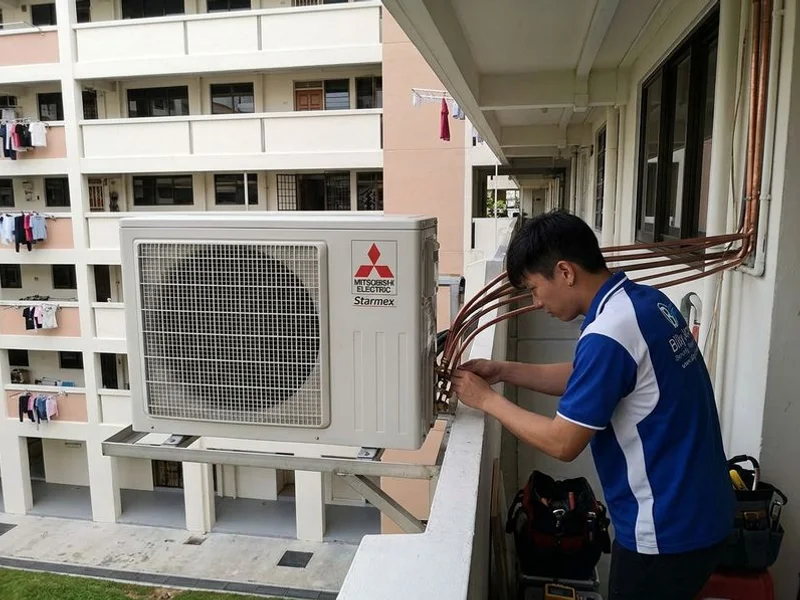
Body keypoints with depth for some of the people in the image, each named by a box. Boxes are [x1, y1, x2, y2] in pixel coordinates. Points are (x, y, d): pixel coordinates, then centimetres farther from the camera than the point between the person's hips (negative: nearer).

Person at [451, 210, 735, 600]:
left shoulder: (608, 334, -28)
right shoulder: (645, 300, 1)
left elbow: (562, 443, -21)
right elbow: (583, 379, 11)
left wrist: (487, 400, -10)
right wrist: (504, 371, 4)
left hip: (667, 531, -8)